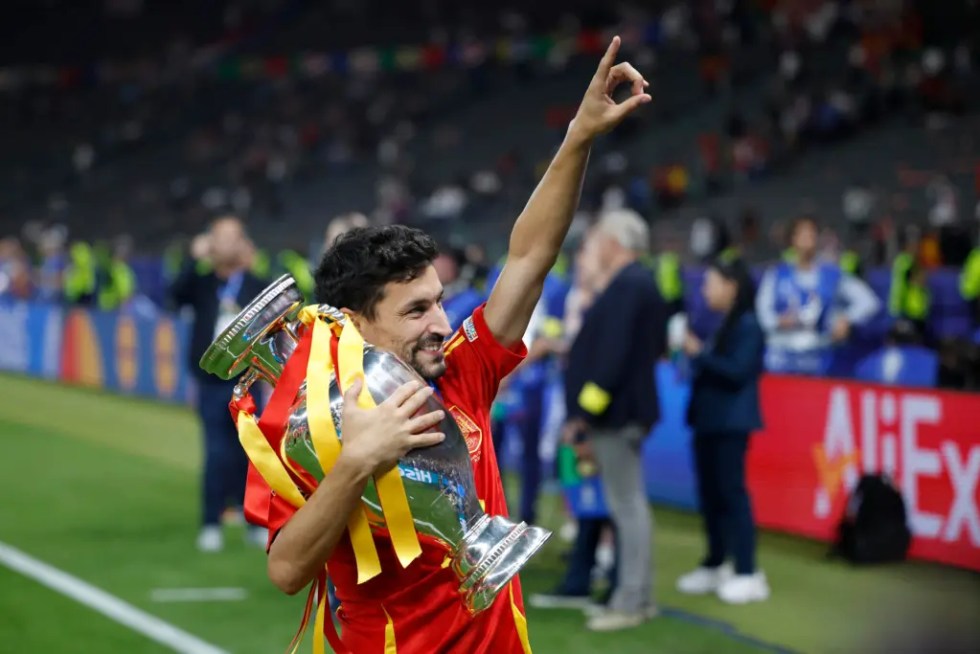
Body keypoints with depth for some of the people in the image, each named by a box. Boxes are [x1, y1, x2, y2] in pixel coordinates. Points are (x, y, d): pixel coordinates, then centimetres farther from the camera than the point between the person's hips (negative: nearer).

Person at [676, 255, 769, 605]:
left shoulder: (747, 326, -11)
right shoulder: (720, 325, 12)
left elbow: (738, 372, -19)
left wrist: (700, 354, -17)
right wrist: (694, 355, 1)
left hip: (730, 424, -8)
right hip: (708, 419, 8)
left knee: (731, 493, -7)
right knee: (709, 495, 12)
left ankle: (747, 574, -4)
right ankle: (715, 566, 23)